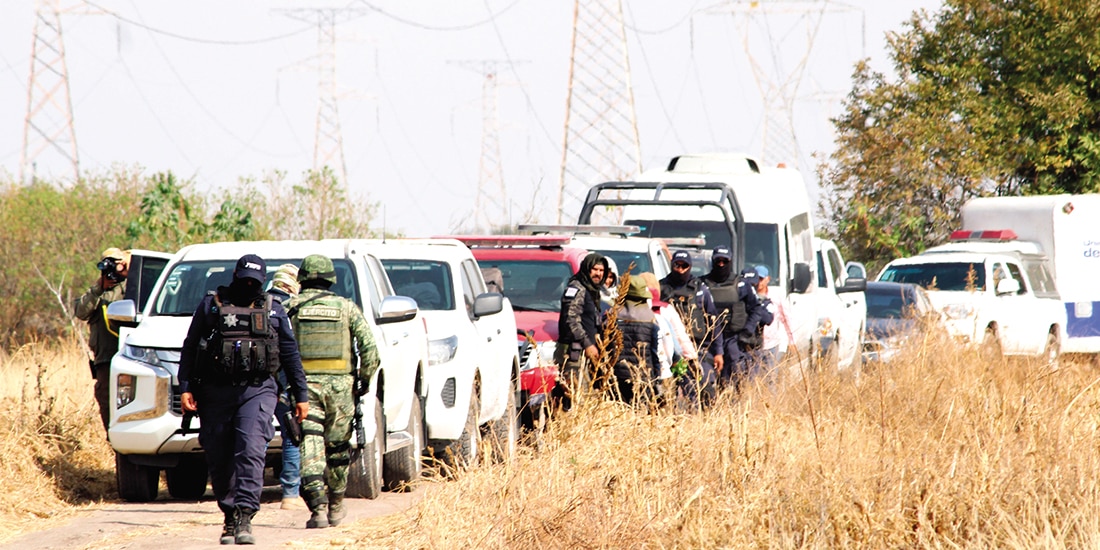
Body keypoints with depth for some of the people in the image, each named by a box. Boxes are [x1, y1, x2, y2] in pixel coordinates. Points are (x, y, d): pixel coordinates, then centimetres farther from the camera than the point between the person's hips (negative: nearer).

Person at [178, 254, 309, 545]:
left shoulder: (274, 310, 14)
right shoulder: (210, 305, 11)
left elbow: (290, 354, 18)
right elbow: (189, 349, 9)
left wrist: (301, 395, 16)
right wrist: (185, 388, 0)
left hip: (257, 391, -1)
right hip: (216, 392, 1)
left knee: (251, 452, -17)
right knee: (219, 460, 3)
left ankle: (244, 516, -22)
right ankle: (230, 517, 15)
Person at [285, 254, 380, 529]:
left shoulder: (291, 308, 2)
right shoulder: (347, 307, 4)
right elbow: (369, 348, -3)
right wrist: (365, 377, 10)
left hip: (304, 384, -2)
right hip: (339, 384, 2)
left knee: (309, 448, -7)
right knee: (338, 449, 17)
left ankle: (318, 507, -22)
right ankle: (335, 507, 28)